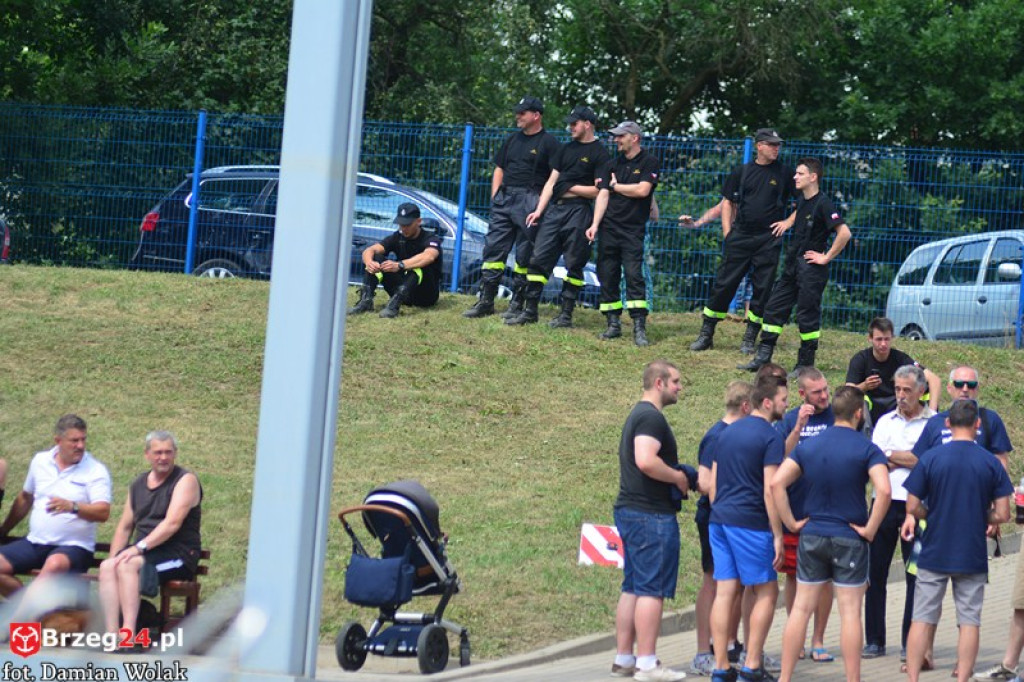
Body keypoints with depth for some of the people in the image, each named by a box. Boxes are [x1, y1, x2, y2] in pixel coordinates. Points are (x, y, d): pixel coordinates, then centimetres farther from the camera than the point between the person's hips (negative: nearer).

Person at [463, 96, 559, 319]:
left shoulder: (548, 142, -2)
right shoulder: (513, 139, 18)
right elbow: (499, 169, 21)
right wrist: (495, 196, 9)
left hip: (530, 200, -6)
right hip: (504, 198, 6)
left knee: (524, 254, -2)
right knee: (493, 248, 1)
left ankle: (517, 303, 4)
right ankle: (485, 301, 3)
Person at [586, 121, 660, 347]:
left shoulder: (648, 162, 0)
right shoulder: (613, 164, 15)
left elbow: (642, 190, -13)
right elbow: (603, 195, 7)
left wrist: (614, 186, 0)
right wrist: (595, 224, -4)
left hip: (633, 229, -5)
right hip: (609, 227, 5)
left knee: (633, 274, -14)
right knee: (607, 276, 3)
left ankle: (639, 327, -17)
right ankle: (613, 324, 10)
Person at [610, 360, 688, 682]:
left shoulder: (638, 415, 19)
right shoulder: (651, 417, -14)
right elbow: (646, 461, -27)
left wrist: (675, 471, 17)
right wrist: (679, 477, -14)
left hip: (629, 510, 11)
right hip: (652, 514, -11)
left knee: (633, 588, 13)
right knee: (652, 589, -8)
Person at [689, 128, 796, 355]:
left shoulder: (784, 173, 2)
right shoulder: (742, 172, 8)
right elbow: (728, 202, 14)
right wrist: (727, 231, 5)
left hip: (769, 240, -1)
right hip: (740, 237, 1)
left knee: (762, 289, 0)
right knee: (724, 283, -1)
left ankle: (750, 338, 9)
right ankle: (706, 334, 5)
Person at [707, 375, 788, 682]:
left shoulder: (726, 433, 16)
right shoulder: (770, 437, -8)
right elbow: (770, 489, -13)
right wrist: (778, 535, -11)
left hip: (720, 519, 7)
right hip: (750, 524, -7)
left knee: (724, 591, 6)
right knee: (766, 592, 3)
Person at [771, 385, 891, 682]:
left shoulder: (808, 446, 3)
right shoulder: (866, 449, -9)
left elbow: (777, 483, -4)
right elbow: (883, 491, -23)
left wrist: (791, 522, 1)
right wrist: (870, 529, -13)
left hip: (812, 536, 4)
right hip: (850, 539, -4)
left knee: (801, 608, 8)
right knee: (850, 611, 1)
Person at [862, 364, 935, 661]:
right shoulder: (885, 422, 13)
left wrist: (890, 455, -5)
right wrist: (909, 459, -9)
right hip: (885, 503, 4)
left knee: (916, 575, 0)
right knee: (875, 573, 3)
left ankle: (910, 642, 7)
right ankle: (874, 640, 10)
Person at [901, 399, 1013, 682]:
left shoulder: (930, 458, -6)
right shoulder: (991, 463, -4)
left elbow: (913, 506, -5)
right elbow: (1002, 514, -5)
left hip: (934, 553, 0)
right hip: (973, 556, 0)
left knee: (922, 619, 6)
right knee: (969, 621, 6)